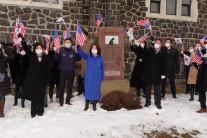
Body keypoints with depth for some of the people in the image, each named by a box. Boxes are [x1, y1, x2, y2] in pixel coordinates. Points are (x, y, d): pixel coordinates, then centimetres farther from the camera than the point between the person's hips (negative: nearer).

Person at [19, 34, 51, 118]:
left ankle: (40, 111, 19)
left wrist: (46, 78, -6)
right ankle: (33, 112, 17)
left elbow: (48, 69, 0)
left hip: (42, 79, -1)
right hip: (32, 79, 1)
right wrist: (22, 39, -19)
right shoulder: (32, 56, 3)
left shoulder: (46, 58, 0)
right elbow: (26, 48, -6)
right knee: (33, 95, 6)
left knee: (41, 96, 5)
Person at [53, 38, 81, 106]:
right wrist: (57, 53, -19)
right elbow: (55, 59, -2)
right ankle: (61, 101, 11)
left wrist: (77, 52, -19)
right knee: (61, 86, 2)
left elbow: (78, 59, -4)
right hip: (63, 71, -1)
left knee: (70, 87, 9)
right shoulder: (61, 51, 1)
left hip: (71, 72, 1)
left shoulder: (73, 51, 3)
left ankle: (68, 100, 20)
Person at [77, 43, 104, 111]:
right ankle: (87, 105, 22)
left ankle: (94, 105, 23)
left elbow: (102, 69, 3)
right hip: (88, 78, 0)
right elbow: (81, 52, -10)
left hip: (97, 78, 0)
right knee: (88, 91, 6)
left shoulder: (101, 58, -1)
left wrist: (102, 79, 2)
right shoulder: (88, 56, 1)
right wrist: (78, 46, -26)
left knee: (96, 91, 6)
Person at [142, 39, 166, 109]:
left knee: (157, 89, 4)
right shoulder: (149, 50, 7)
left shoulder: (163, 53, 2)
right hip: (148, 73, 2)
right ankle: (148, 101, 21)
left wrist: (163, 74, -4)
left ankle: (158, 102, 16)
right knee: (148, 88, 10)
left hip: (157, 74, -2)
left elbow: (164, 64, 1)